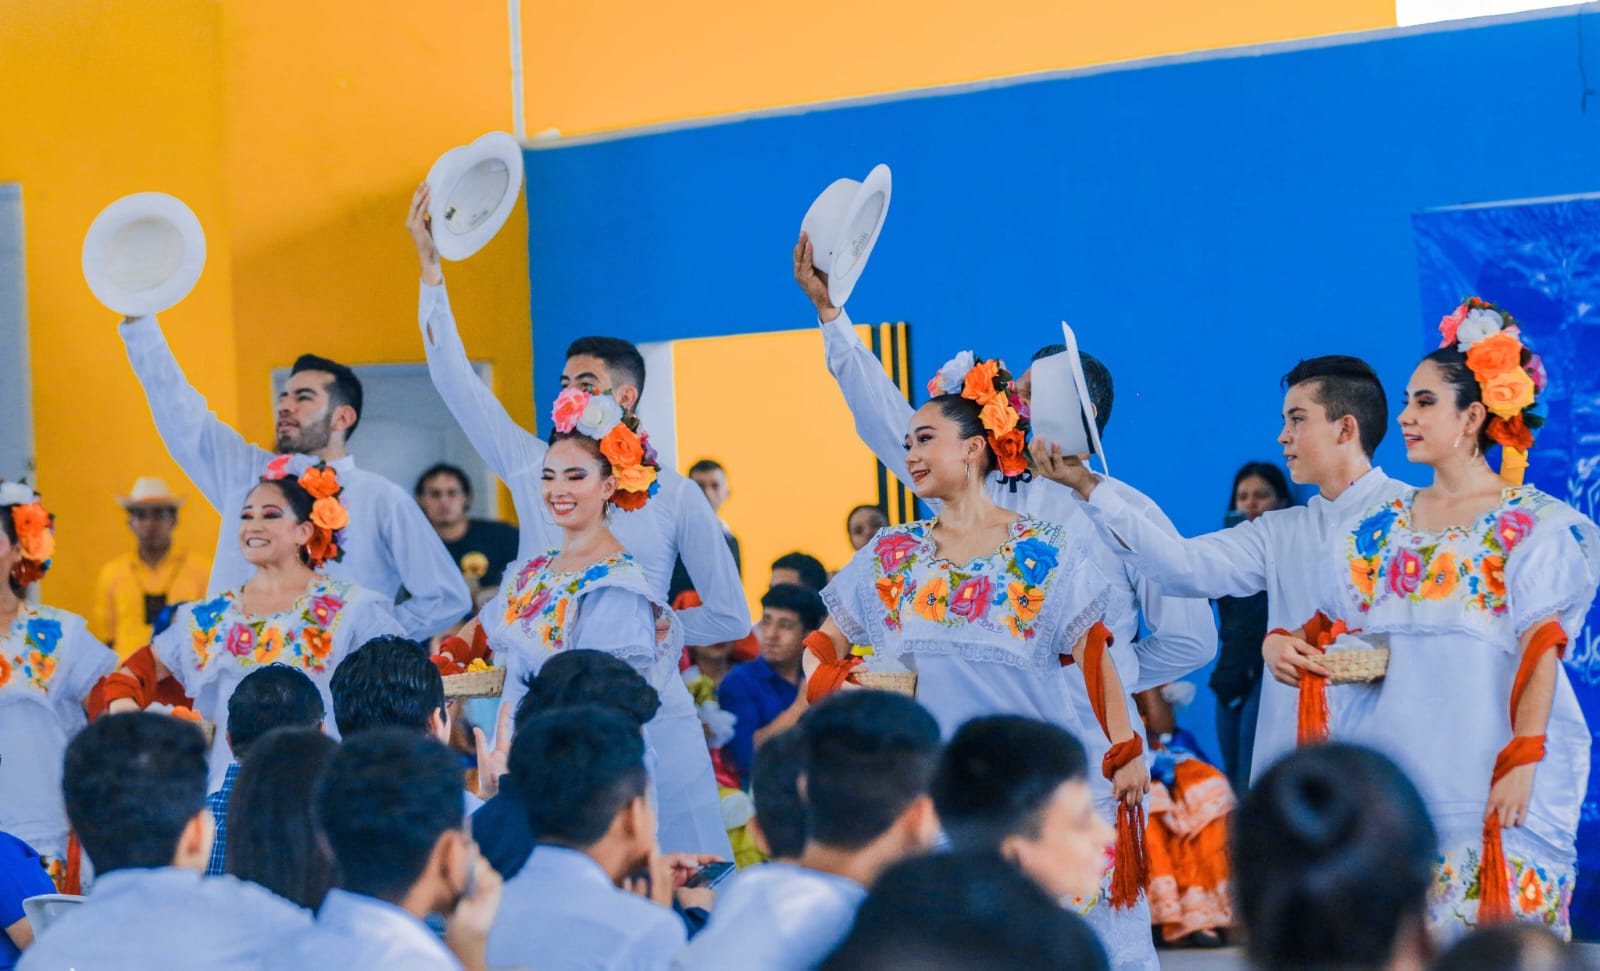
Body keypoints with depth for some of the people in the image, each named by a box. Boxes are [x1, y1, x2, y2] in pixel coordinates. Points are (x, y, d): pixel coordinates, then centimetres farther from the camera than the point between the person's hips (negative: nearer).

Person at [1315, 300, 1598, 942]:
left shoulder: (1533, 525, -2)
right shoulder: (1382, 528, 14)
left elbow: (1542, 650, -9)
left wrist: (1521, 762, -17)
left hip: (1491, 783, -5)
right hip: (1402, 779, 5)